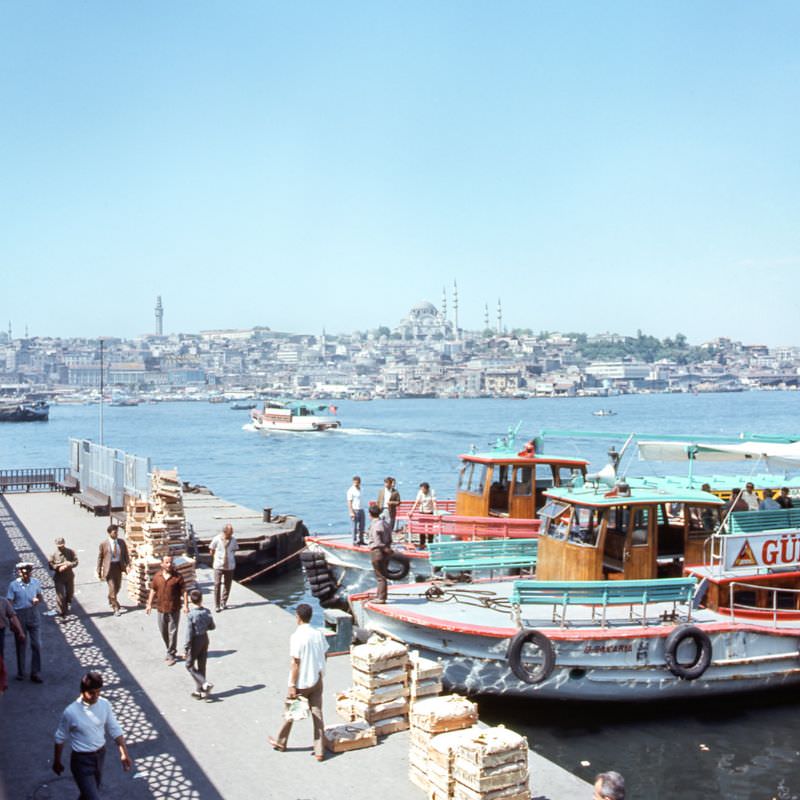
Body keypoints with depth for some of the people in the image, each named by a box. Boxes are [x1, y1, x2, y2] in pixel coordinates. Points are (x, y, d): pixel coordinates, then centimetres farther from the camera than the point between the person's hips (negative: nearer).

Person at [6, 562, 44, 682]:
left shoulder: (35, 582, -3)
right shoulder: (14, 585, -11)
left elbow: (41, 598, 9)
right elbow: (9, 604, -8)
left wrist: (38, 600, -14)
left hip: (33, 616, 2)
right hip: (20, 617, -2)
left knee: (36, 644, 1)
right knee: (21, 645, 11)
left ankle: (35, 673, 12)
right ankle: (20, 672, 26)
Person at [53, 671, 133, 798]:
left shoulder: (105, 704, -9)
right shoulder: (71, 712, -22)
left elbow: (114, 729, 1)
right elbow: (60, 739, -6)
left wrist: (124, 753, -4)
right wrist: (57, 762, 5)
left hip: (100, 756, 5)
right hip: (81, 760, -5)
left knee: (89, 794, 25)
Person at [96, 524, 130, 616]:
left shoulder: (122, 542, 0)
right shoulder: (104, 543, -8)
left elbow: (126, 554, 4)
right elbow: (100, 557, -1)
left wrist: (128, 565, -12)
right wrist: (99, 571, 0)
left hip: (119, 566, 4)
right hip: (109, 567, -4)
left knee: (117, 586, 17)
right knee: (112, 588, -7)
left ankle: (111, 601, 43)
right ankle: (116, 608, -1)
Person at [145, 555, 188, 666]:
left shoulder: (177, 577, -7)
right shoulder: (157, 576, 3)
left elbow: (183, 591, -6)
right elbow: (153, 590, 11)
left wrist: (186, 605, -13)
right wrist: (149, 604, 6)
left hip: (174, 609, -4)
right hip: (161, 608, 4)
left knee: (172, 632, -2)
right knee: (163, 632, 14)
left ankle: (171, 655, 6)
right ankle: (171, 651, 33)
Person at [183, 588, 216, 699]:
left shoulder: (191, 615, -21)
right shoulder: (207, 612, -5)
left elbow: (188, 634, -19)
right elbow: (212, 626, 7)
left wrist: (185, 649, -14)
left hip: (195, 641, -6)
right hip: (205, 639, 6)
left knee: (190, 665, 9)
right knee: (201, 666, 14)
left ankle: (205, 684, -7)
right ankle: (199, 690, 20)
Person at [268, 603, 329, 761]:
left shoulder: (297, 637, -20)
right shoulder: (319, 634, -2)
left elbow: (295, 663, -19)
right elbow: (324, 656, 7)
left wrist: (292, 685, -14)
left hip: (301, 683, -4)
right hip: (316, 680, 4)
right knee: (317, 714, 7)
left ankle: (280, 742, 34)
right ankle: (319, 751, 8)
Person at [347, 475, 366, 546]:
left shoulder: (359, 489, 14)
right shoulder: (351, 490, -9)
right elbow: (349, 502, -12)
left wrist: (362, 509, 15)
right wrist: (351, 512, -18)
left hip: (361, 510, 7)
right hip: (355, 510, -7)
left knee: (362, 526, 8)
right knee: (355, 526, -3)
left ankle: (361, 540, 16)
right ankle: (355, 541, 3)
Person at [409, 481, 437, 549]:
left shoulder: (432, 493, -8)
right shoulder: (420, 493, -5)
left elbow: (434, 503, -12)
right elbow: (416, 503, -7)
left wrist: (435, 512, -23)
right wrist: (411, 511, -15)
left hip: (430, 512, -1)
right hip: (422, 512, 1)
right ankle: (422, 544, 7)